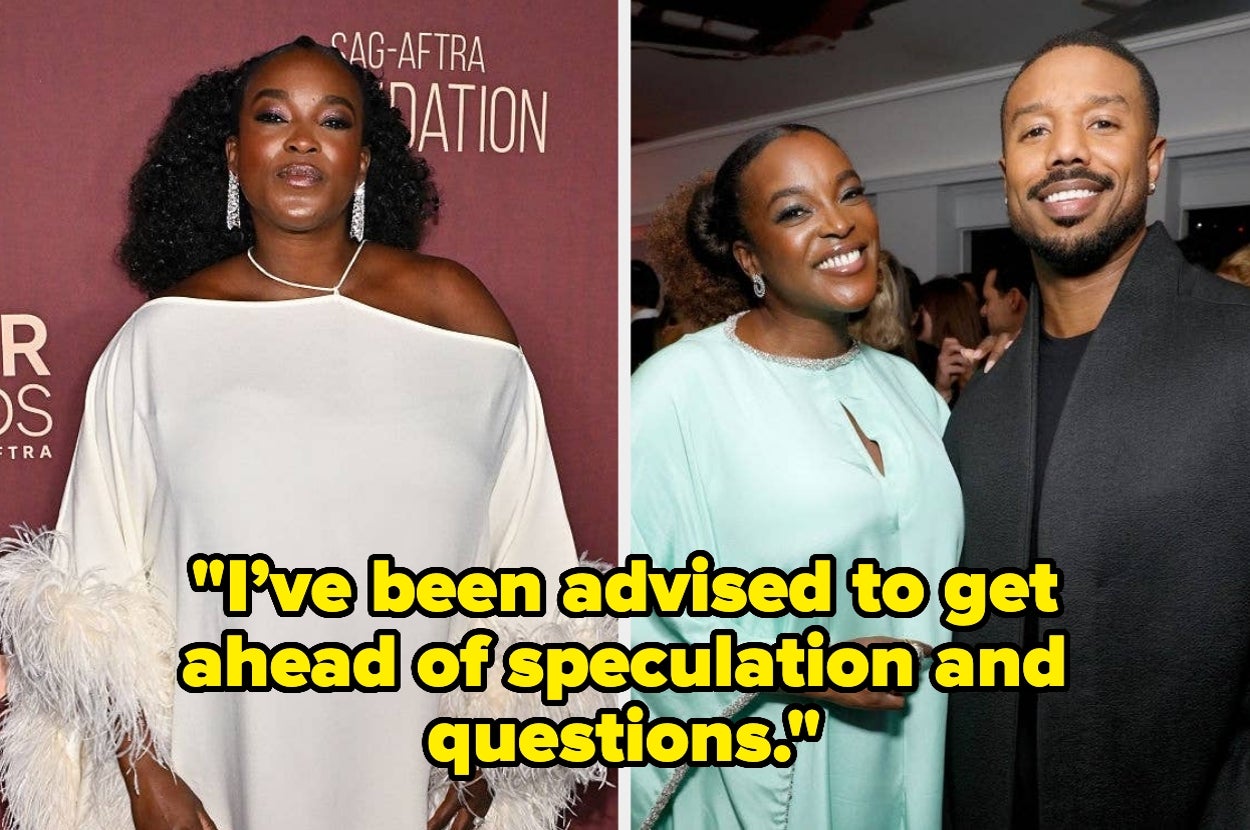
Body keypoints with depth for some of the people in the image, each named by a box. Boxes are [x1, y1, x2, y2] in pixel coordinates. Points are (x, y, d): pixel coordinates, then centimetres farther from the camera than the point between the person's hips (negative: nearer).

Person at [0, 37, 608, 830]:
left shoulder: (452, 310, -4)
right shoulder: (162, 336, -3)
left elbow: (525, 553, -1)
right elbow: (99, 581, 1)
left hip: (416, 755, 0)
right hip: (222, 762, 1)